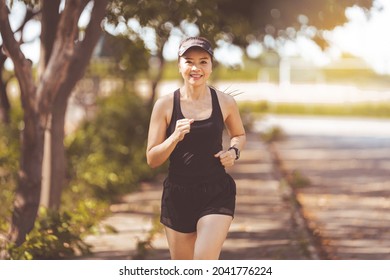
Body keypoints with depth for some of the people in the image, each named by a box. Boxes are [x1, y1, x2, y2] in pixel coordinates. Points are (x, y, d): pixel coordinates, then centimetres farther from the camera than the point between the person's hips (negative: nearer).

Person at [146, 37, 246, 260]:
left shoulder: (225, 103, -1)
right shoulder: (165, 105, -5)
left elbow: (239, 134, 19)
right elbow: (152, 159, -4)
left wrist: (234, 151, -3)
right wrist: (175, 137, -21)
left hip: (217, 193, -1)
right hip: (178, 195, 1)